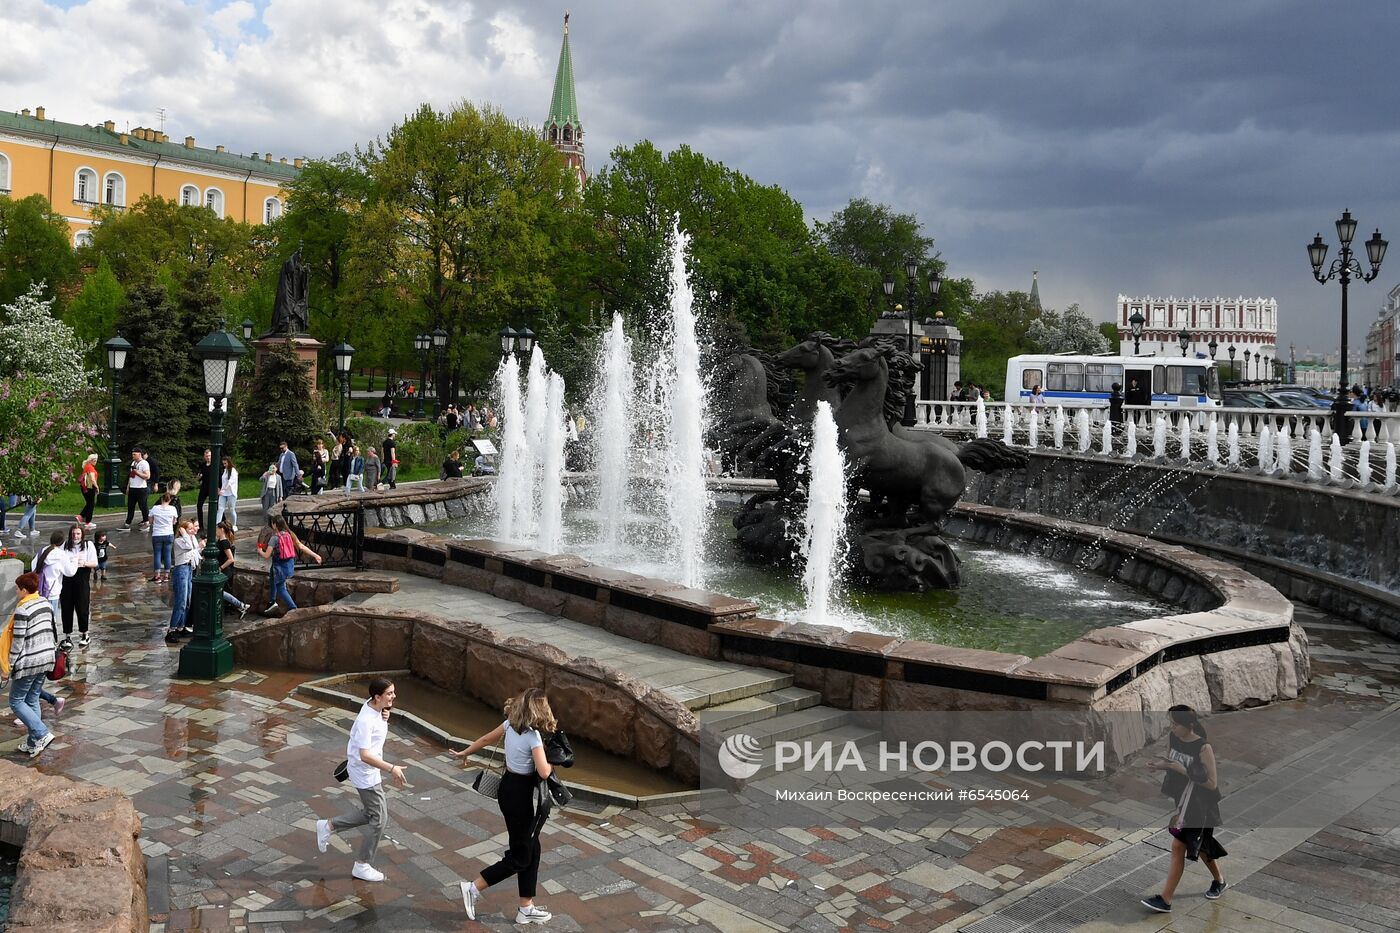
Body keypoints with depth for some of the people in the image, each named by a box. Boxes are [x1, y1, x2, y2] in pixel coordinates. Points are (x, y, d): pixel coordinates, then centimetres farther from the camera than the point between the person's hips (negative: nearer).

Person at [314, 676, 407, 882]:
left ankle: (329, 826, 29)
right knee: (379, 818, 2)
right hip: (365, 774, -9)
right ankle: (362, 865, 15)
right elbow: (365, 755, -32)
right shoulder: (366, 720, -29)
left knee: (372, 814, 20)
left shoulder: (375, 708, -3)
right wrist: (391, 769, -34)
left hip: (371, 771, 9)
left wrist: (385, 716, -2)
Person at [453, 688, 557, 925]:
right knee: (519, 856, 6)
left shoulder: (510, 724, -1)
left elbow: (485, 739, 13)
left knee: (532, 849, 16)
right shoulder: (533, 736, -23)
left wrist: (464, 753, 29)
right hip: (519, 795, -8)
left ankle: (526, 908, 23)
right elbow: (543, 772, -28)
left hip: (508, 787, 8)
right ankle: (473, 889, 11)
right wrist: (552, 764, -5)